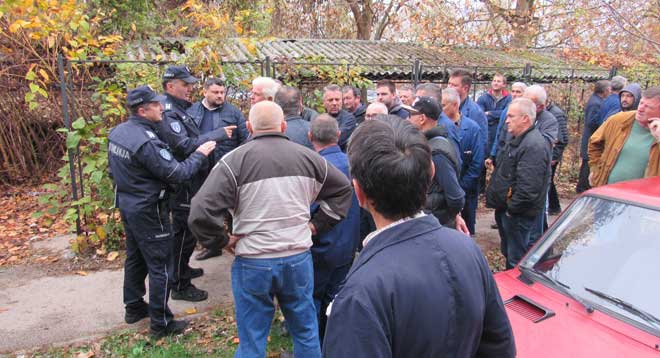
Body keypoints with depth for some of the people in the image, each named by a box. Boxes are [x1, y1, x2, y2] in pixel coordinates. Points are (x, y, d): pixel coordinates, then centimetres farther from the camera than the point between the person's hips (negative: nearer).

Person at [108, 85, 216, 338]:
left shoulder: (117, 132, 2)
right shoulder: (146, 141, -27)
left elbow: (114, 170, 13)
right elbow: (178, 174, -23)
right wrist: (200, 154, -10)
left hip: (126, 204, 9)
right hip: (148, 210, -9)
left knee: (135, 258, 22)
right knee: (160, 267, 2)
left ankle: (133, 307, 38)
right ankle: (161, 324, 12)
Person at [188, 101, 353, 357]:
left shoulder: (234, 160, -12)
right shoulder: (308, 156, 1)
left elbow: (201, 213, -19)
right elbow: (343, 189, 12)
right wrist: (317, 225, 12)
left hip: (252, 262, -2)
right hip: (299, 257, 3)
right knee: (306, 330, 22)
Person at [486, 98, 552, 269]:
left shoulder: (534, 146, -24)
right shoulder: (517, 139, 12)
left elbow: (528, 187, -30)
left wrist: (512, 208, -19)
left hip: (518, 214, -11)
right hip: (505, 209, 11)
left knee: (516, 259, 2)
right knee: (507, 252, 25)